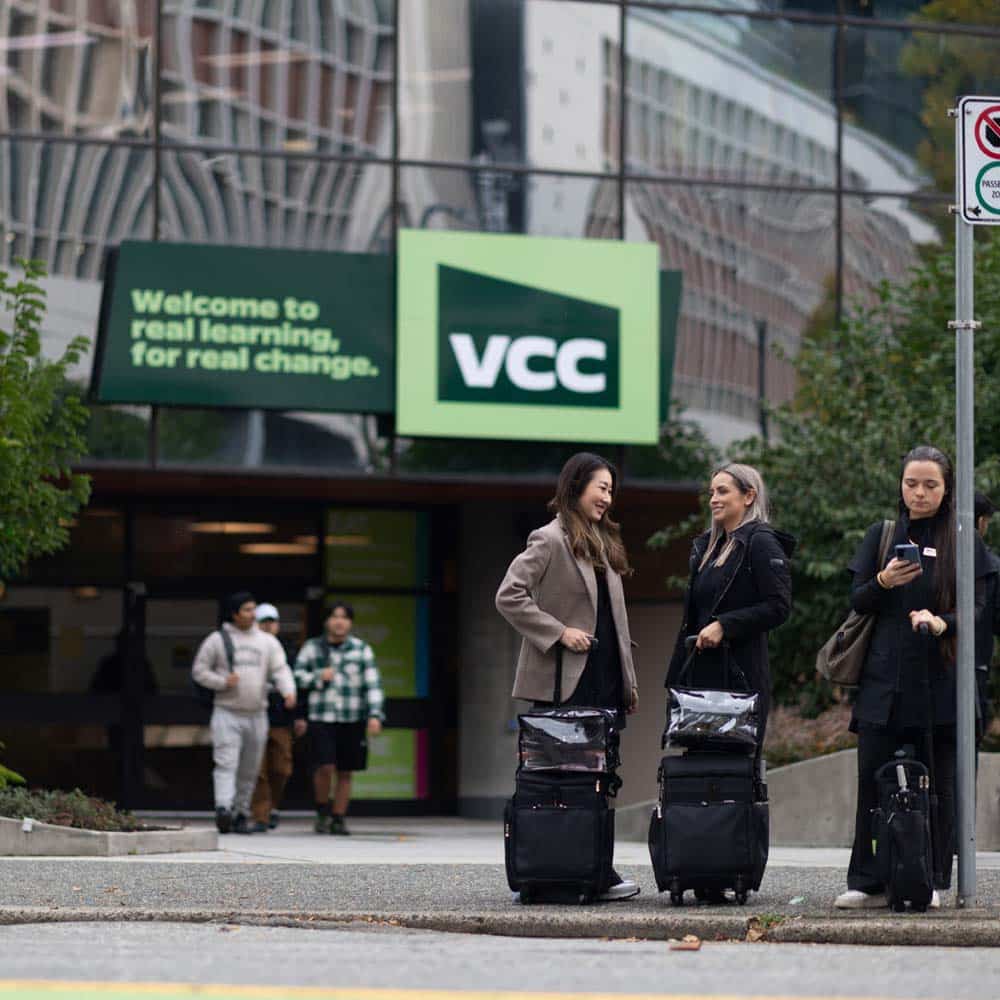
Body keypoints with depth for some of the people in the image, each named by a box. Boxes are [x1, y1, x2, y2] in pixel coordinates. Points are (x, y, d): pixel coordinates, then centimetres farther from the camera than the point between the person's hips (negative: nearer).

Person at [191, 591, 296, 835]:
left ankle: (240, 813, 19)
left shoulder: (267, 642, 9)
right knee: (226, 763, -17)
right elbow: (199, 671, 4)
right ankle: (223, 808, -30)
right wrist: (223, 682, -13)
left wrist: (289, 691, -22)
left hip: (256, 714, 3)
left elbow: (280, 669, -2)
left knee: (249, 769, 8)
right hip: (226, 712, -3)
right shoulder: (217, 640, 2)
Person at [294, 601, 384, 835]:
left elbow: (372, 685, 2)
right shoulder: (312, 647, 6)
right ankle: (322, 811, 9)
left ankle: (338, 819, 15)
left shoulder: (361, 649, 5)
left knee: (345, 773, 4)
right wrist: (318, 678, -9)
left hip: (352, 719, 1)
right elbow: (296, 677, 9)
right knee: (325, 767, -14)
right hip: (321, 717, -1)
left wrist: (375, 715, -9)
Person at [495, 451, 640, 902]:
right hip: (566, 681, -8)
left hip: (604, 678, 8)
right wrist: (558, 632, -17)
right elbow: (509, 597, -14)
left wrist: (628, 679, 20)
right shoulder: (550, 540, -6)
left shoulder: (602, 543, 21)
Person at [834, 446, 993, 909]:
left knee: (937, 782, -1)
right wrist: (882, 583, -11)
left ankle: (930, 882, 5)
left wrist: (942, 623, -19)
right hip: (885, 678, 2)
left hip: (939, 681, -2)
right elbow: (855, 602, 10)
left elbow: (976, 610, 2)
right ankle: (868, 883, -1)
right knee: (873, 780, -3)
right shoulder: (880, 536, 12)